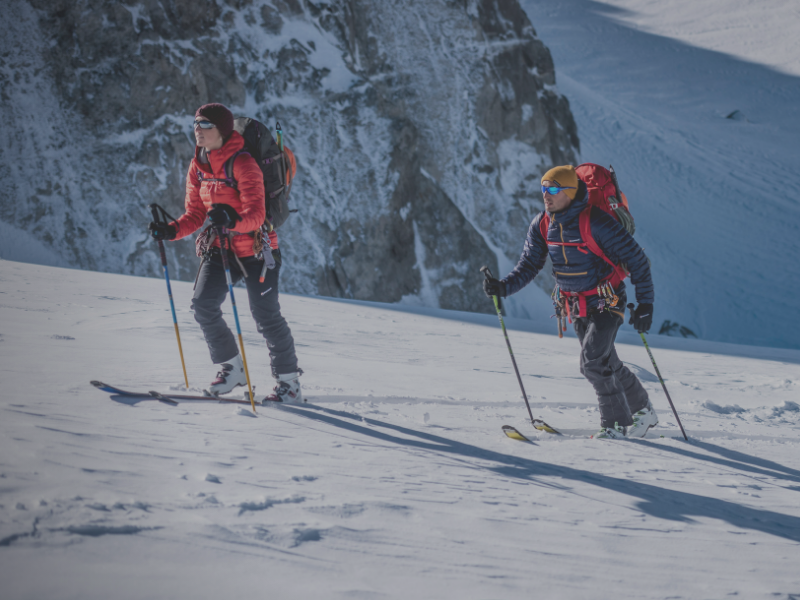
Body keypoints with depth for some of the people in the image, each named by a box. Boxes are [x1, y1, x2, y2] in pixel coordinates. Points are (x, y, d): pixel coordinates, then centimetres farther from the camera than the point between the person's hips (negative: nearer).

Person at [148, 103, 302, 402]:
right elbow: (195, 214, 8)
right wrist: (171, 230, -10)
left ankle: (289, 380, 9)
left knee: (266, 315, -6)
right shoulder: (198, 166, 4)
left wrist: (232, 220, -47)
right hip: (219, 246, 6)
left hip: (255, 247, -6)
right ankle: (231, 367, 12)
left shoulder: (243, 164, -19)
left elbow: (256, 214, -26)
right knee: (203, 305, -7)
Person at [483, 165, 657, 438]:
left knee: (592, 363, -18)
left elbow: (637, 259, -19)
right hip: (576, 307, 7)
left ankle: (617, 424, -4)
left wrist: (645, 303, -21)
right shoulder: (541, 225, -5)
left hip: (605, 302, -7)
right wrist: (504, 287, -19)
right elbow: (529, 266, 1)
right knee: (609, 365, 17)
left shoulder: (595, 222, -24)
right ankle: (643, 411, 35)